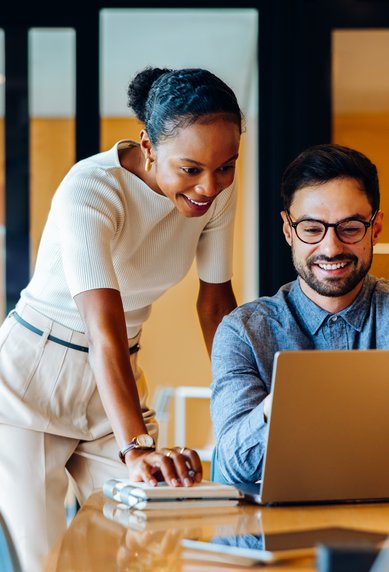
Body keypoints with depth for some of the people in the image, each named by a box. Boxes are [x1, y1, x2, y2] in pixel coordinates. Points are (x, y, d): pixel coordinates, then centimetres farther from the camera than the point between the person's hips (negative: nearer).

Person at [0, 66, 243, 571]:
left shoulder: (218, 188, -9)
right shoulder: (90, 190, -27)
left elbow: (216, 301, 3)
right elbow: (104, 329, -39)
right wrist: (137, 449, -50)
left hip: (116, 382, 5)